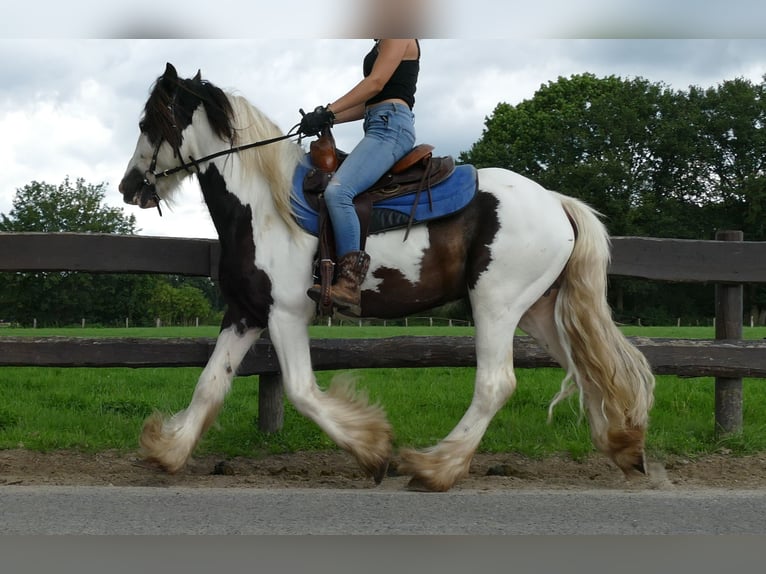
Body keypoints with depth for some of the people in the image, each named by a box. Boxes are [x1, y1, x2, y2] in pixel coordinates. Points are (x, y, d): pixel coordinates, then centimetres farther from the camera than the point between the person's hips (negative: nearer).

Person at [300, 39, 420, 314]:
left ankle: (349, 285, -34)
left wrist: (328, 111, -15)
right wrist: (328, 119, 13)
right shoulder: (383, 44, 27)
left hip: (391, 126, -11)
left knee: (338, 191, -28)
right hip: (380, 127, 11)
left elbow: (376, 83, -13)